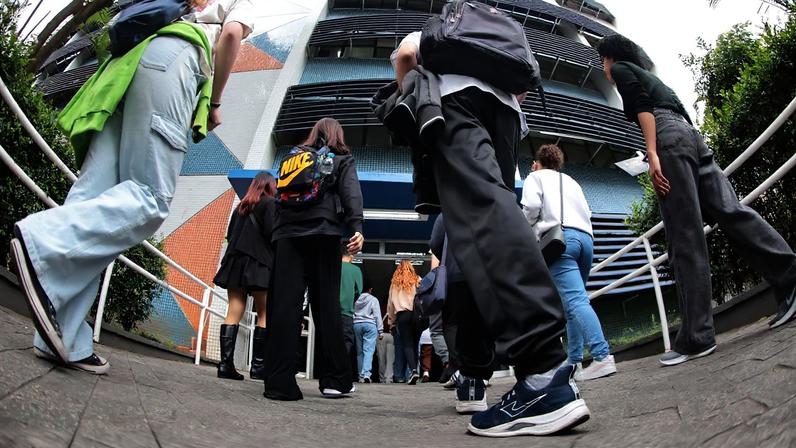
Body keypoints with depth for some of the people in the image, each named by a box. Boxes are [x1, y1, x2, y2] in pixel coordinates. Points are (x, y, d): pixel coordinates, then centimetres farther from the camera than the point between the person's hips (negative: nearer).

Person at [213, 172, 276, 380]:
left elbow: (230, 234, 17)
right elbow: (270, 232, -9)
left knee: (233, 314, 0)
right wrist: (277, 254, 3)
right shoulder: (270, 203, 1)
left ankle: (226, 363, -6)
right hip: (259, 263, -6)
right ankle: (258, 364, -4)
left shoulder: (241, 205, 20)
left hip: (235, 261, 6)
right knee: (264, 315, 0)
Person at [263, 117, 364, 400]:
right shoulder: (342, 159, 15)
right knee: (326, 306, 1)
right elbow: (351, 193, -2)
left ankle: (279, 384, -10)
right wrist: (356, 227, -13)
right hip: (323, 234, -2)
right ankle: (334, 380, 4)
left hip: (288, 233, 2)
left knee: (284, 305, -5)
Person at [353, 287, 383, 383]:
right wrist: (380, 331, 1)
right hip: (370, 324, -4)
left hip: (356, 324, 4)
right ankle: (366, 374, -22)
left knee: (359, 351, 9)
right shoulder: (373, 300, 3)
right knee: (368, 350, -9)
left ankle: (361, 376, 12)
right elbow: (377, 316, -1)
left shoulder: (356, 300, 12)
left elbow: (352, 314, 9)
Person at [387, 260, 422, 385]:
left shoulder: (394, 283, 9)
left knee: (407, 344, -2)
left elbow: (390, 303, 11)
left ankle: (413, 370, -20)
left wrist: (391, 320, 19)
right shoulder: (417, 281, 6)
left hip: (402, 315, -1)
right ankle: (414, 370, 9)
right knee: (414, 343, 9)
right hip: (417, 314, 1)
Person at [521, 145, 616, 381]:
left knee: (575, 300, -18)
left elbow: (532, 206, -3)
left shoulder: (535, 177, 15)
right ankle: (574, 360, 6)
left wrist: (527, 228, 14)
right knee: (573, 301, 10)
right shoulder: (571, 181, 32)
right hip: (586, 236, 7)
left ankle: (603, 356, -31)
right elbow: (587, 213, 23)